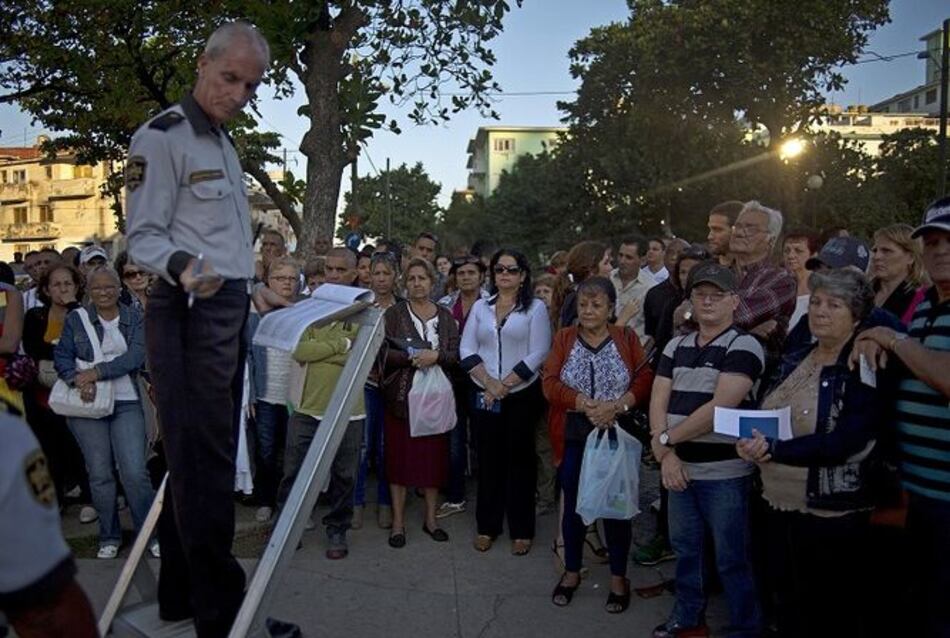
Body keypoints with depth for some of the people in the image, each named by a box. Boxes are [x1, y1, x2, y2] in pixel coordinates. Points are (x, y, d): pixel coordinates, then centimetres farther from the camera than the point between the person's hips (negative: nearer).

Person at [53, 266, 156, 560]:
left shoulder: (135, 319, 5)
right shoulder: (75, 319, 6)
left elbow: (135, 357, -8)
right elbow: (61, 356, 1)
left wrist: (96, 372, -17)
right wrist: (79, 381, -16)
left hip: (126, 403, -1)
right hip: (88, 404, 1)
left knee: (135, 472, -8)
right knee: (99, 474, 7)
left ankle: (152, 534, 6)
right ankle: (109, 538, 22)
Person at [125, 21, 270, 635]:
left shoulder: (224, 142, 20)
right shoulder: (161, 137, -8)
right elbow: (144, 237, -12)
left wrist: (249, 285, 28)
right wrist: (182, 266, -31)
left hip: (230, 310, 9)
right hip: (192, 311, -9)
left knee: (199, 459, 14)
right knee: (204, 462, -5)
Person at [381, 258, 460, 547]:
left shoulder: (445, 316, 8)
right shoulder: (394, 314, 2)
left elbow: (456, 355, 1)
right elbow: (383, 352, -8)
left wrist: (435, 355, -17)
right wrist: (412, 357, -20)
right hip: (402, 395, -2)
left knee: (434, 456, 8)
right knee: (399, 455, 2)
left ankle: (431, 518, 23)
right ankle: (398, 522, 14)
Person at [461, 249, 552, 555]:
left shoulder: (535, 307, 0)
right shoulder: (480, 307, 9)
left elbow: (538, 353, -8)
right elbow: (467, 350, 2)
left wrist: (505, 386, -13)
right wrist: (490, 383, -10)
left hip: (522, 395, -2)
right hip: (484, 395, 3)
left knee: (520, 459, 5)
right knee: (488, 459, 8)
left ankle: (521, 530, 17)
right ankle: (487, 526, 21)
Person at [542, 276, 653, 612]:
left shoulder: (627, 338, 1)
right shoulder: (564, 338, 4)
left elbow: (645, 381, -8)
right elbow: (550, 383, -7)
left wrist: (616, 406, -23)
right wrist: (586, 405, -20)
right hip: (573, 439, 1)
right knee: (573, 505, 12)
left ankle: (619, 577, 26)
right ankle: (571, 571, 30)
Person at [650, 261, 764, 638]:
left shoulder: (744, 346, -11)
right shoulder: (676, 346, 8)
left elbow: (720, 408, -20)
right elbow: (658, 403, 3)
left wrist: (666, 438, -12)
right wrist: (666, 455, -10)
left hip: (725, 472, -6)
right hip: (680, 467, 6)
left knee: (731, 557, 7)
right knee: (684, 547, 19)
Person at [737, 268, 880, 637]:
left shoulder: (865, 369, -12)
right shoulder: (793, 360, 8)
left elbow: (845, 442, -22)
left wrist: (773, 449, -28)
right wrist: (752, 438, -11)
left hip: (832, 514, -6)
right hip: (779, 504, 6)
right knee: (785, 607, 20)